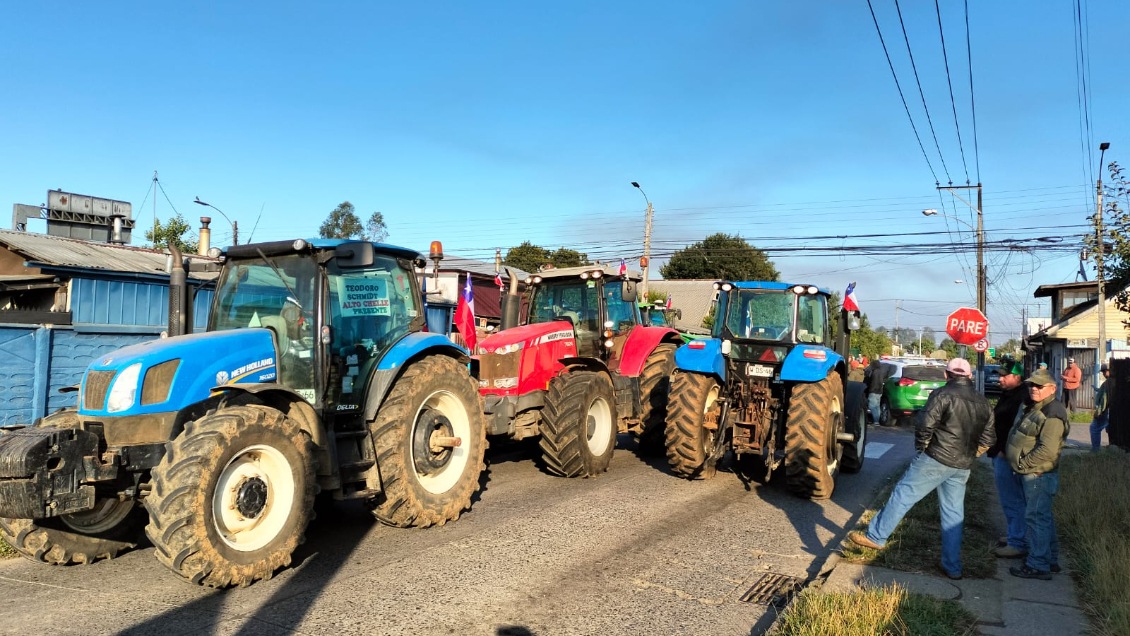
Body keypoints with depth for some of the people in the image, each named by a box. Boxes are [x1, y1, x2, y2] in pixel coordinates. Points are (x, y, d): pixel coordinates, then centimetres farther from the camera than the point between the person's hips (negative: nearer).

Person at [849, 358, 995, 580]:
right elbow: (988, 438, 13)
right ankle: (953, 567, 18)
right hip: (963, 468, 6)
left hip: (936, 459, -6)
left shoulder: (943, 395, -10)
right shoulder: (983, 403, 10)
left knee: (903, 495, 2)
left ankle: (876, 537, 6)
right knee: (953, 513, 12)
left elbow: (925, 425, -17)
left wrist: (921, 448, -1)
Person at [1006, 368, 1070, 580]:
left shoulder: (1052, 414, -20)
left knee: (1037, 517, -5)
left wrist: (1022, 464, -17)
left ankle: (1038, 566, 2)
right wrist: (1011, 455, 12)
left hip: (1039, 475, -10)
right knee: (1043, 517, 18)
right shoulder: (1033, 408, 13)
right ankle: (1051, 560, 29)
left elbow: (1047, 450, -26)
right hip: (1031, 474, 10)